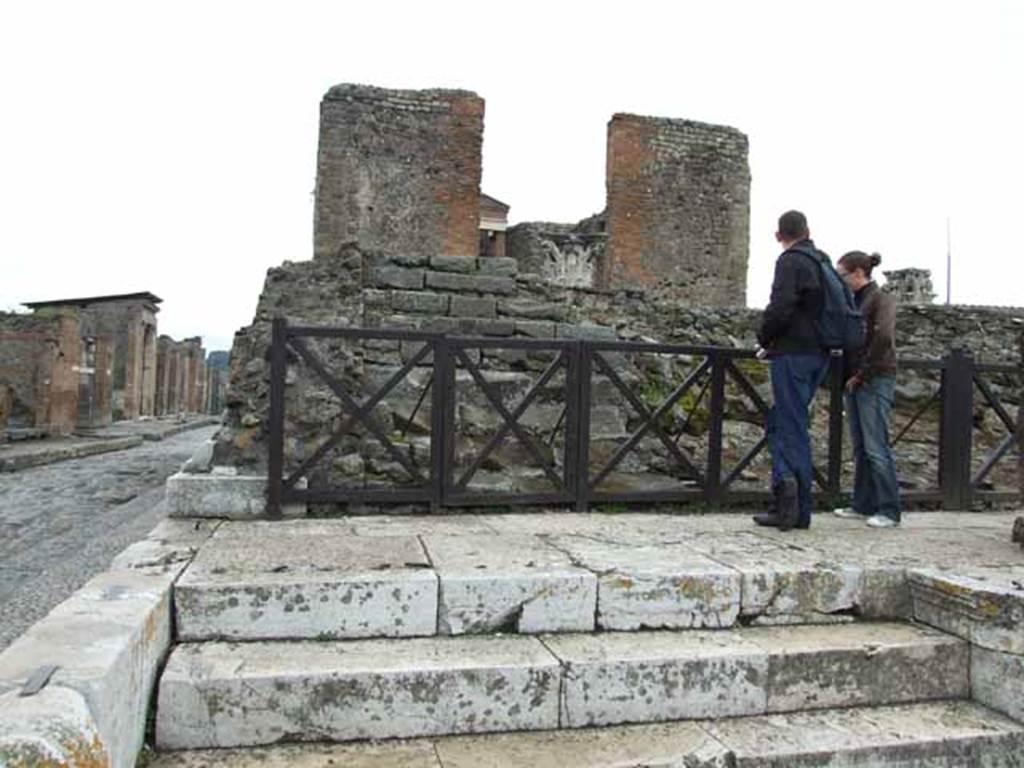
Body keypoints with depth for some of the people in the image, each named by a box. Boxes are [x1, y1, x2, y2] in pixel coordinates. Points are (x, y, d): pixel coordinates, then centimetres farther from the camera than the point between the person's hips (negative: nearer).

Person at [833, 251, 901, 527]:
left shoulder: (881, 299, -8)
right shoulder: (854, 301, 15)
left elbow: (883, 338, -19)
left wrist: (863, 374, -14)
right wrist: (850, 375, 2)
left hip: (875, 381, -8)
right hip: (855, 380, 8)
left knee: (876, 447, -6)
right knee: (860, 448, 11)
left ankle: (889, 511, 2)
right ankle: (864, 505, 19)